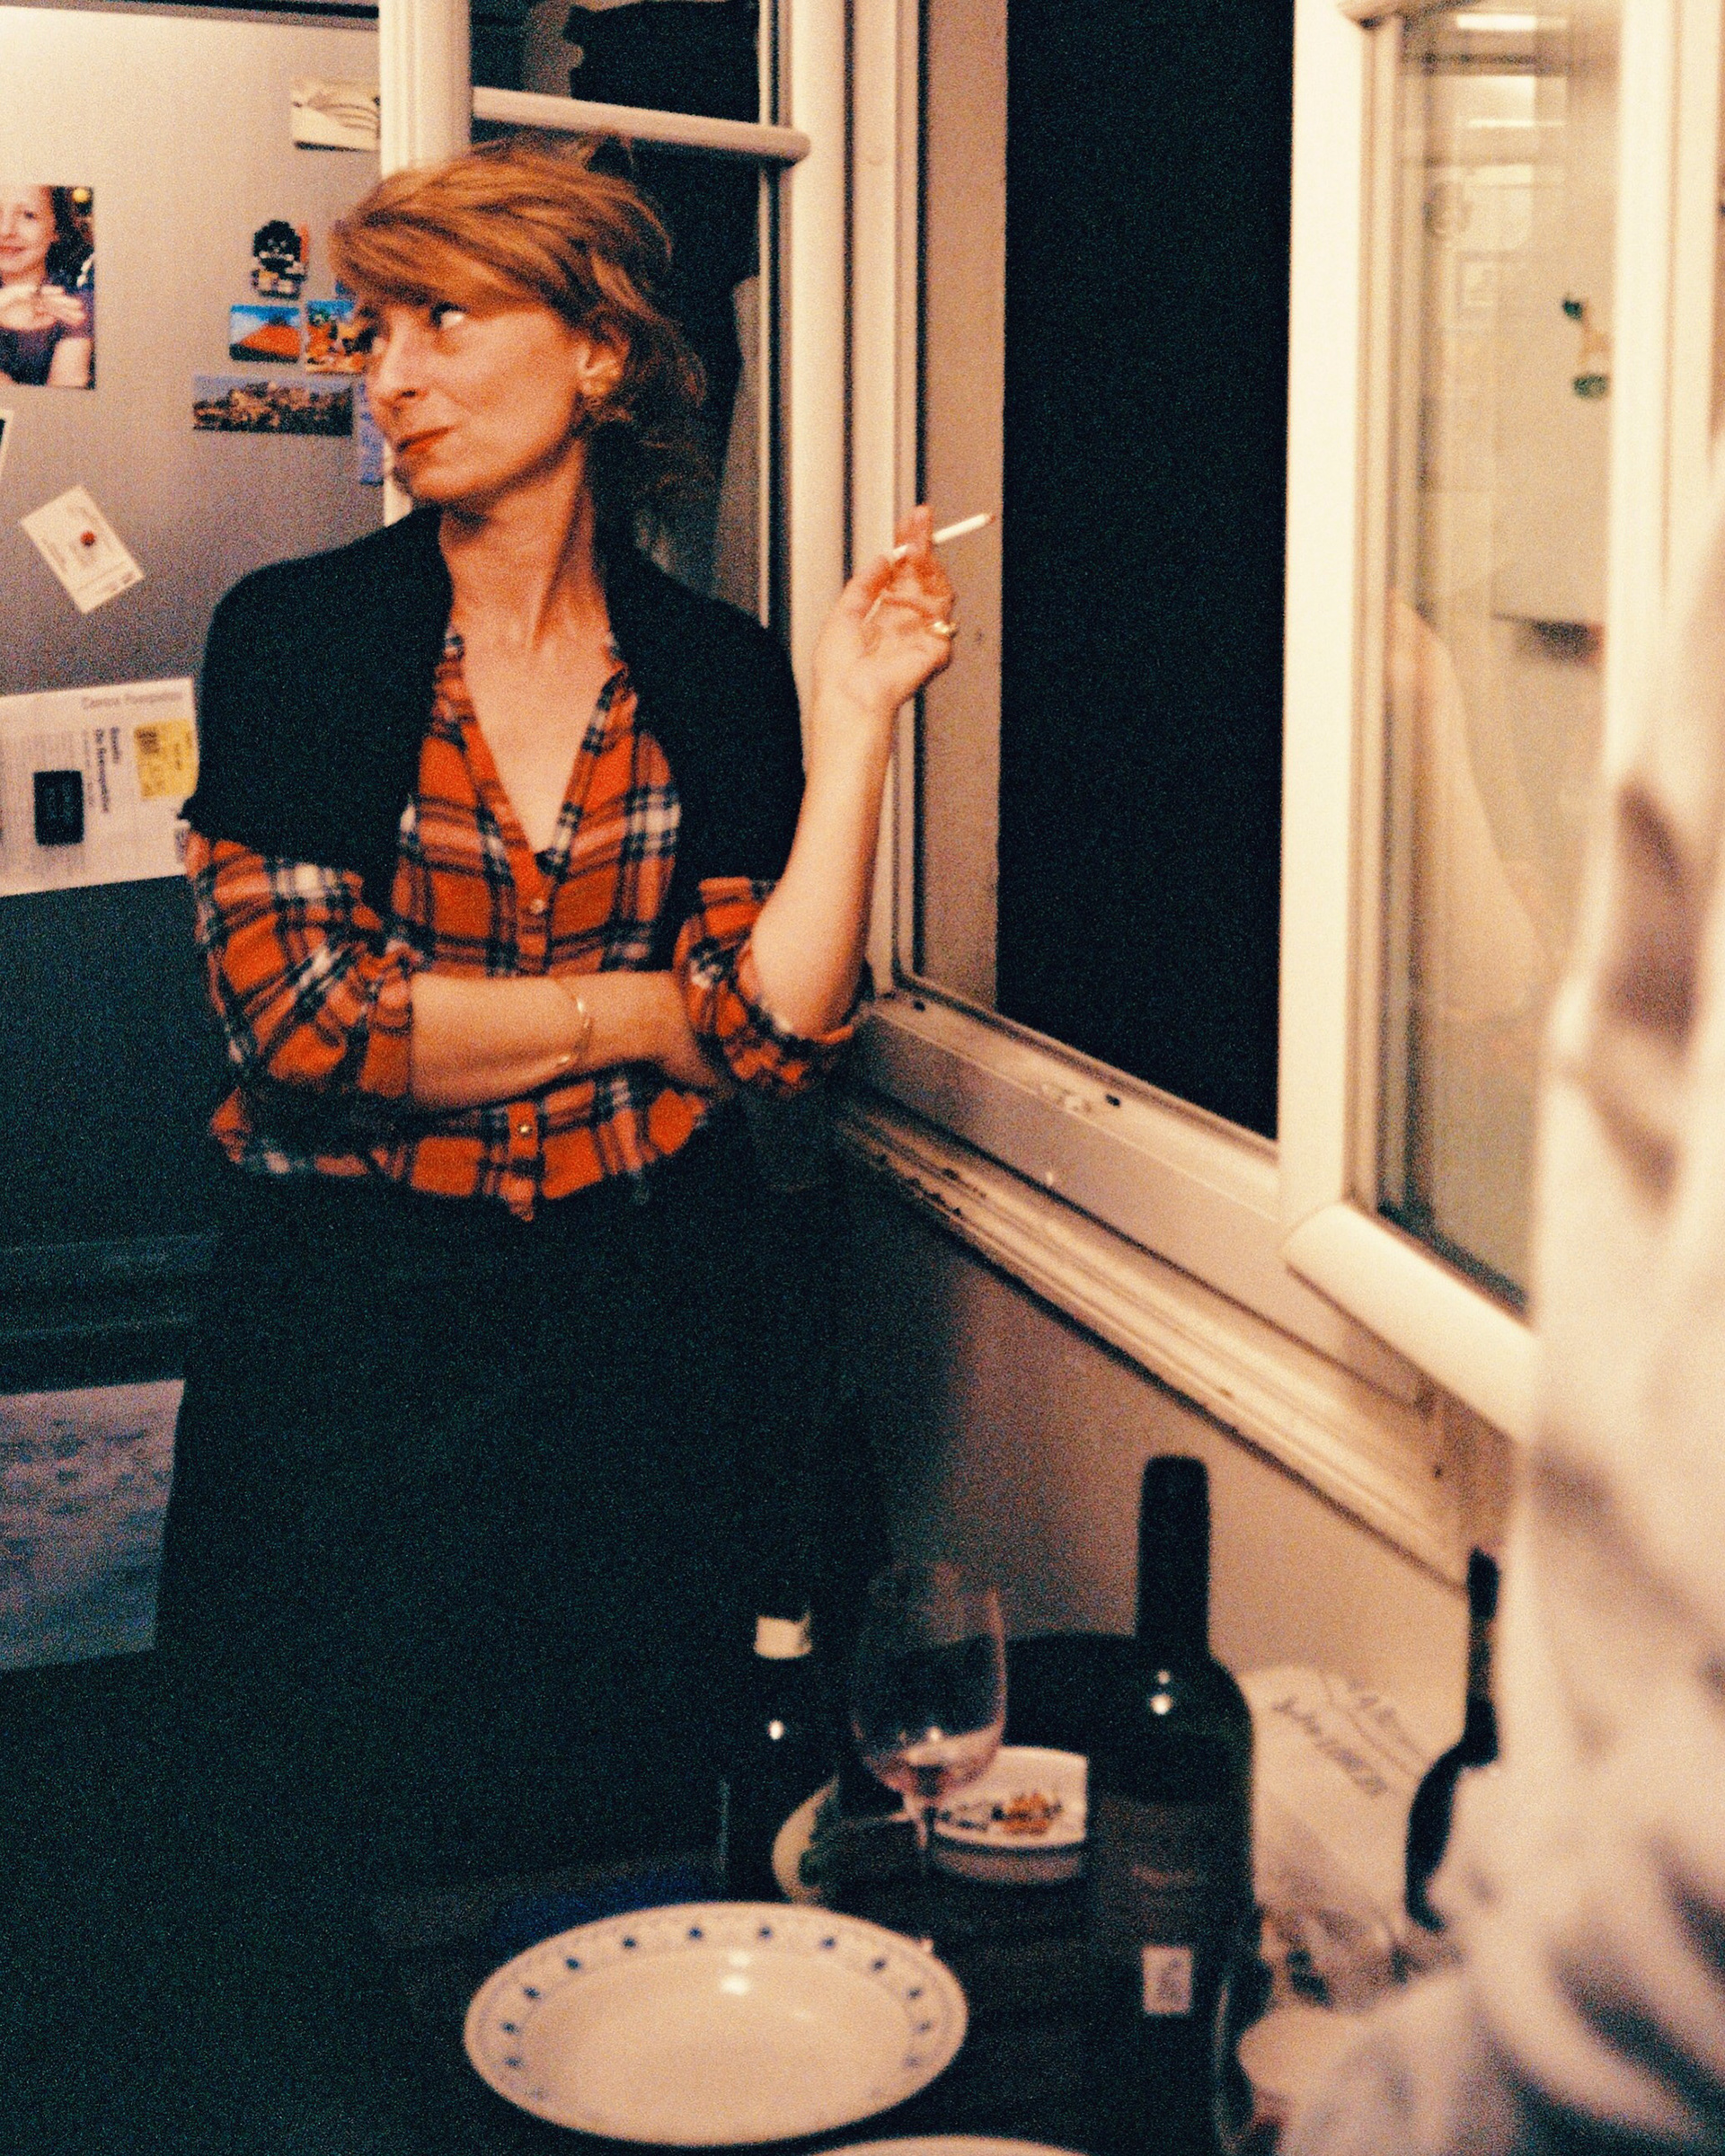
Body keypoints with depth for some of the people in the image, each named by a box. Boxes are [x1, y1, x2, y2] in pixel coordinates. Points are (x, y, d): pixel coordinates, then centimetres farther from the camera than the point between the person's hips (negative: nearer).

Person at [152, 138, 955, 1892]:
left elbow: (777, 1031, -8)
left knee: (620, 1875, 11)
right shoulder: (298, 635, -5)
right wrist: (646, 1012, -9)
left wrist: (853, 719, -12)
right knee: (331, 1860, 6)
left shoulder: (715, 671, 1)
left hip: (643, 1334, 2)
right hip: (350, 1333, -1)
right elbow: (297, 1011, -15)